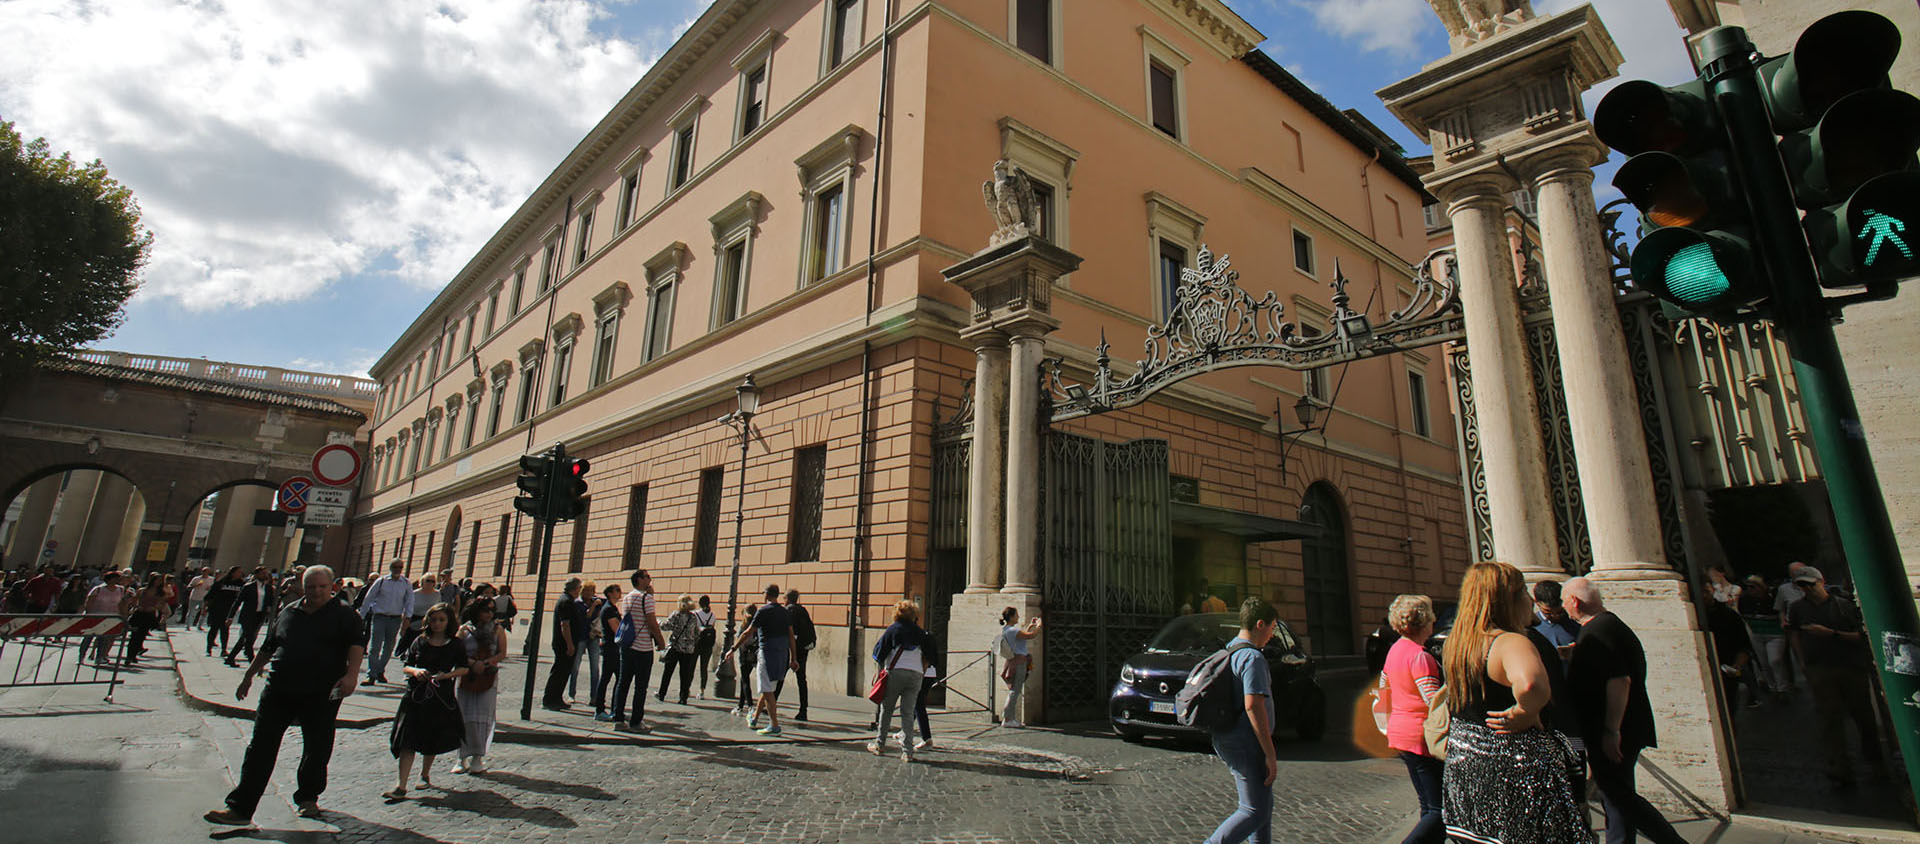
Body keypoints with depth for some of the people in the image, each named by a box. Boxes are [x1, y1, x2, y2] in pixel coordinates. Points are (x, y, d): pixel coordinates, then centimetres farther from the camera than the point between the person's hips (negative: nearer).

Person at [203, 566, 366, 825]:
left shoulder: (344, 614, -1)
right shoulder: (287, 614, 12)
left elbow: (357, 645, -10)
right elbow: (268, 648, 24)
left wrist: (351, 674, -24)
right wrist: (249, 675, 25)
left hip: (321, 695, -3)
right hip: (279, 690, 4)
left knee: (317, 749, 5)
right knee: (261, 748, 1)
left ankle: (307, 797, 26)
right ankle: (240, 808, 8)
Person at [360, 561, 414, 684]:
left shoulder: (406, 584, 3)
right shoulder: (381, 581, -1)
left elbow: (409, 601, 6)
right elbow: (368, 598, 5)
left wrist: (407, 616, -5)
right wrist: (361, 616, 5)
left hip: (395, 619, 2)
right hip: (379, 617, -2)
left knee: (389, 647, 10)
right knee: (375, 646, -7)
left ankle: (380, 671, 24)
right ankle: (371, 675, -3)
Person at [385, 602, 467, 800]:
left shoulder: (456, 644, 1)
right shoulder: (420, 642, 5)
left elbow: (463, 669, 2)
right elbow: (405, 667, 7)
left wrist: (446, 675, -15)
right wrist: (415, 671, -14)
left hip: (442, 698, 0)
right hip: (416, 696, 1)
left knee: (433, 740, 11)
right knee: (408, 741, -5)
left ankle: (425, 774, 33)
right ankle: (401, 787, -3)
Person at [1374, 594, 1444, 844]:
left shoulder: (1394, 650, 11)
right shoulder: (1419, 656, -17)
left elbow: (1384, 686, 21)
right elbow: (1435, 703, -22)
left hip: (1400, 732, 9)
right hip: (1421, 738, -9)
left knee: (1429, 808, 17)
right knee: (1440, 811, -6)